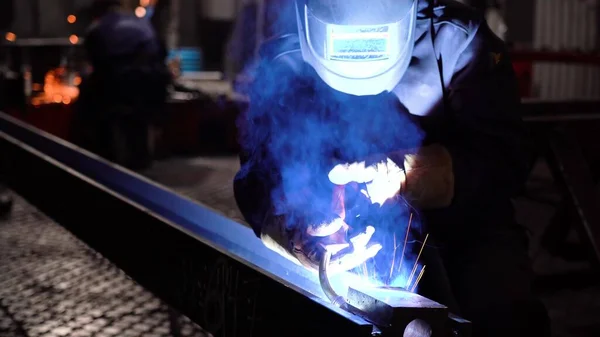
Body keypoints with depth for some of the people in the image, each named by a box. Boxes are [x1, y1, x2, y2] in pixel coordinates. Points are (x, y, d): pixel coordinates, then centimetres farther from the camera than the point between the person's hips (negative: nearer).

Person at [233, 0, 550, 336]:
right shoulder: (285, 61, -6)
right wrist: (293, 234, -33)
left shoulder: (456, 38, -10)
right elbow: (261, 173, -10)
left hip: (462, 224, -1)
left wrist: (410, 173, -33)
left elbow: (507, 156, -15)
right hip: (357, 236, 2)